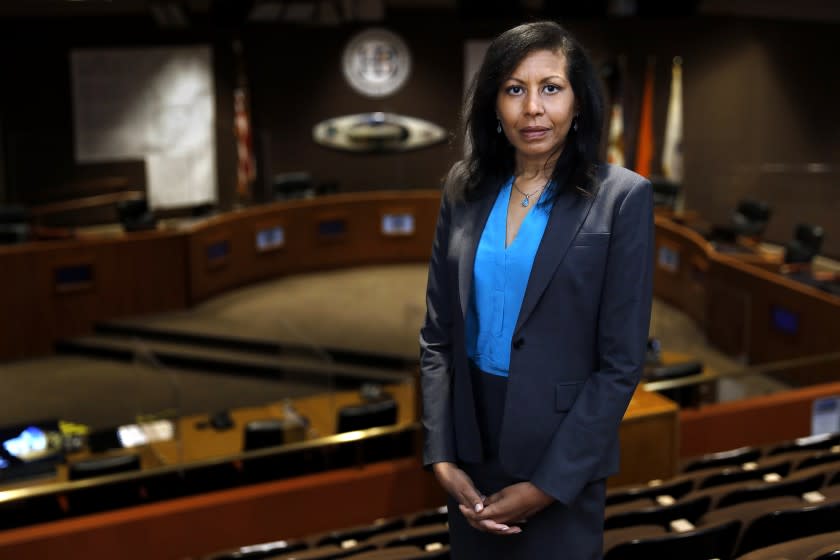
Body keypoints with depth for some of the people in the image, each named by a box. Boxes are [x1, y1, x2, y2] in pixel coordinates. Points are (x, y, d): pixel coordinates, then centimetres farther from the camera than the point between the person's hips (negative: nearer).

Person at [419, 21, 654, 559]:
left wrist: (547, 484, -13)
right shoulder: (465, 187, 0)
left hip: (562, 449, -4)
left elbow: (621, 362, -12)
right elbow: (437, 333, 3)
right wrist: (441, 456, -5)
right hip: (471, 437, 4)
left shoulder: (621, 197, -11)